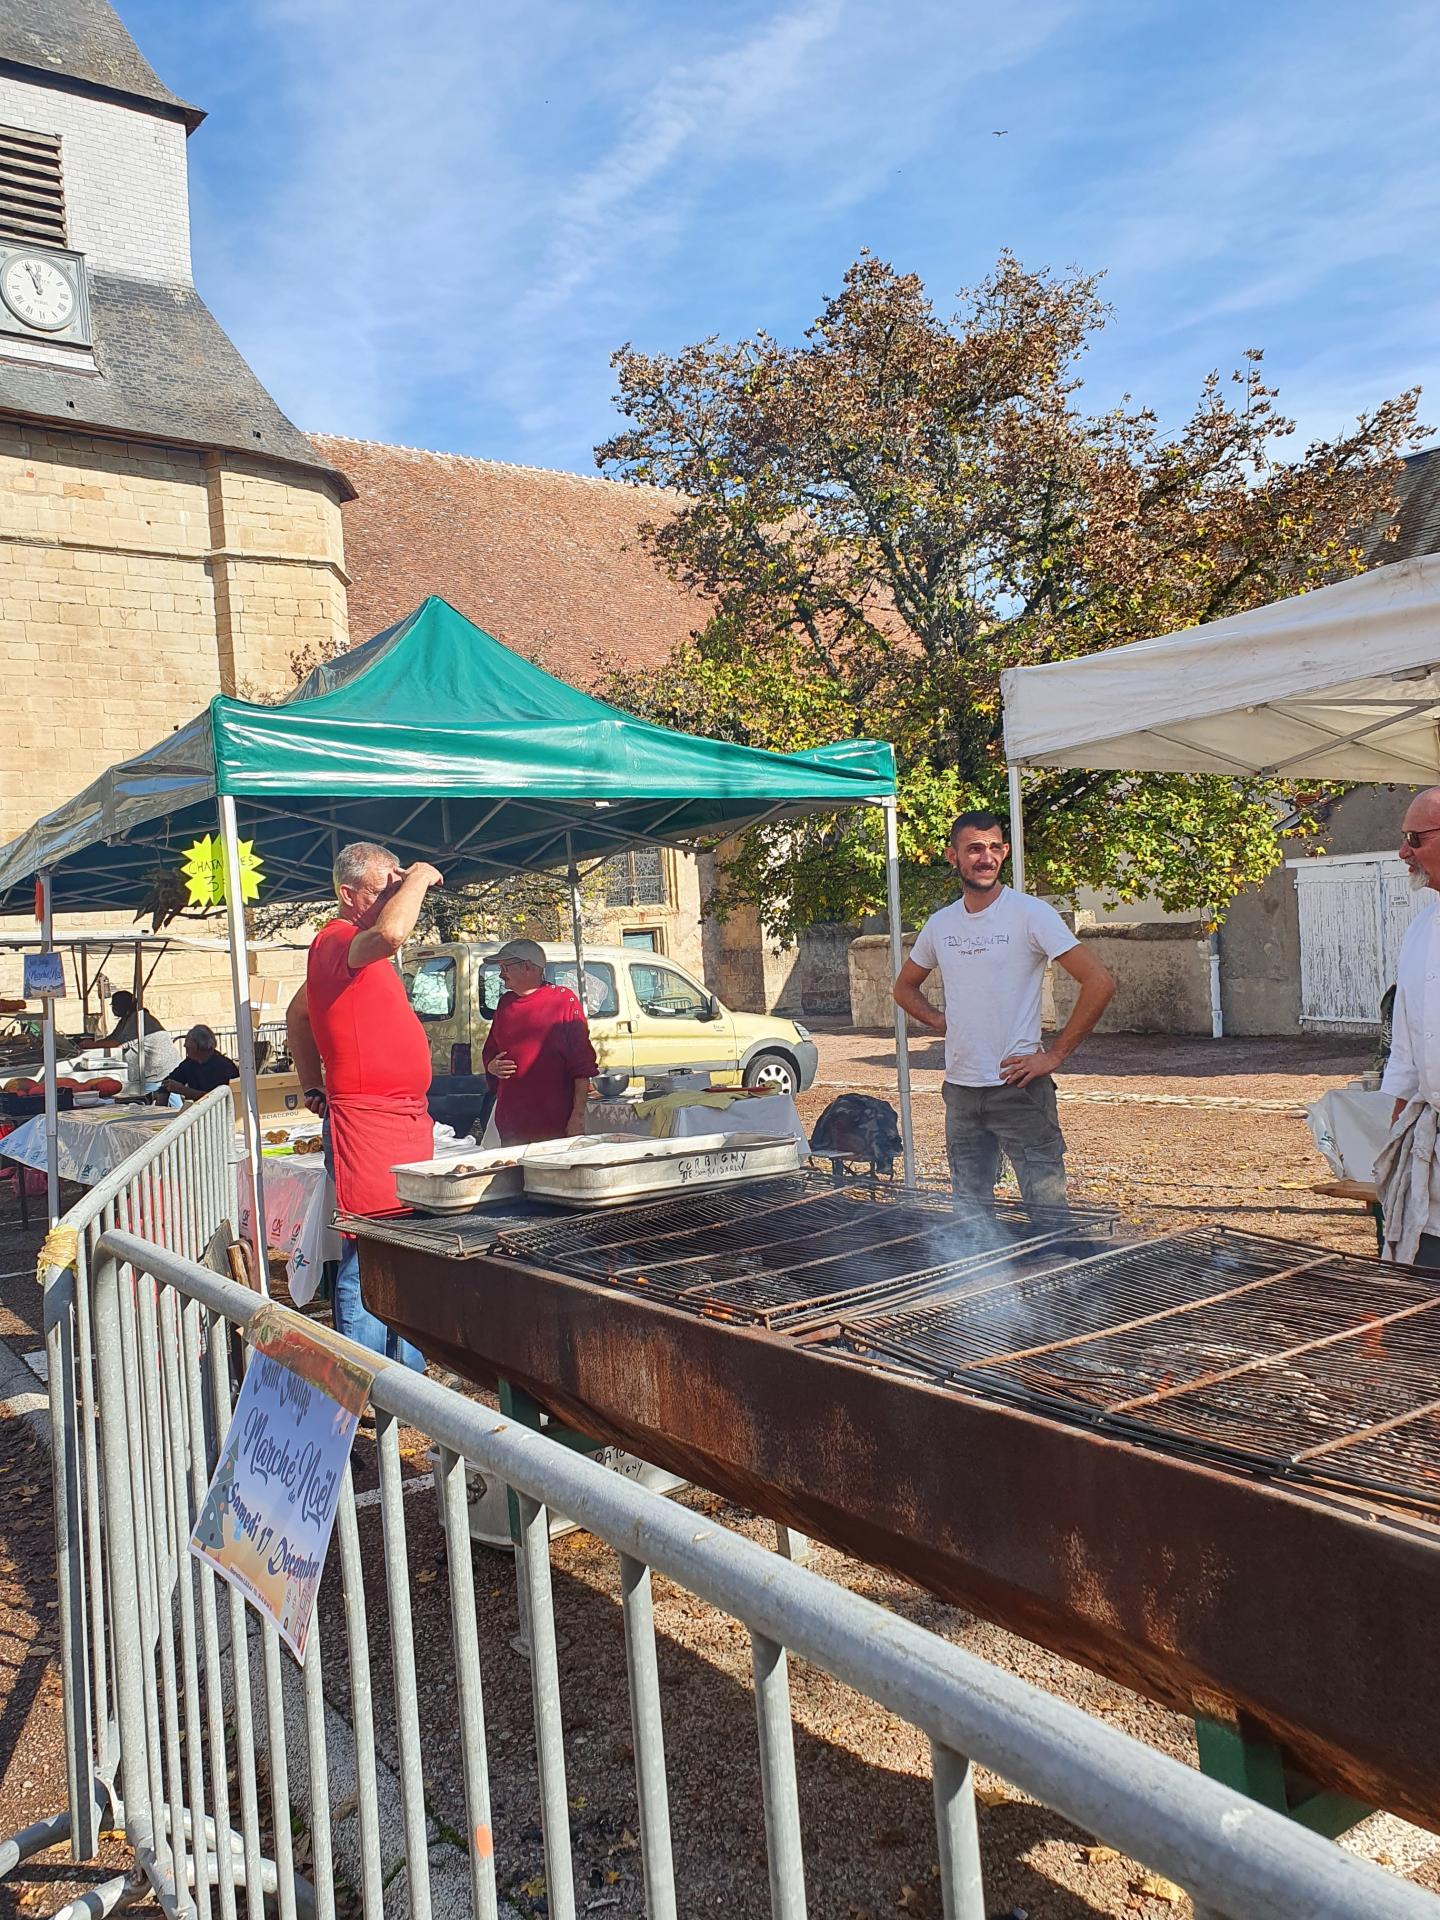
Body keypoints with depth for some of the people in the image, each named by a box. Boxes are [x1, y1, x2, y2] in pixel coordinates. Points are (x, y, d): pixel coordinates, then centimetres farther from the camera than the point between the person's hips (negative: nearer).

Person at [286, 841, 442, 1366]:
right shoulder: (338, 940, -12)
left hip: (404, 1121, 10)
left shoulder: (352, 947, 19)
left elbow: (297, 1016, 30)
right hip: (367, 1124, -10)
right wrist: (417, 879, -17)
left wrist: (315, 1088, 25)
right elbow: (390, 932, -35)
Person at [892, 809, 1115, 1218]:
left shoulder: (1029, 913, -8)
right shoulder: (940, 924, 8)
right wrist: (941, 1023, 6)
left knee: (1047, 1210, -4)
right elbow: (905, 987, 24)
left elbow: (1099, 983, -13)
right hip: (959, 1089, 5)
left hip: (1019, 1086, -5)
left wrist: (1054, 1055, -13)